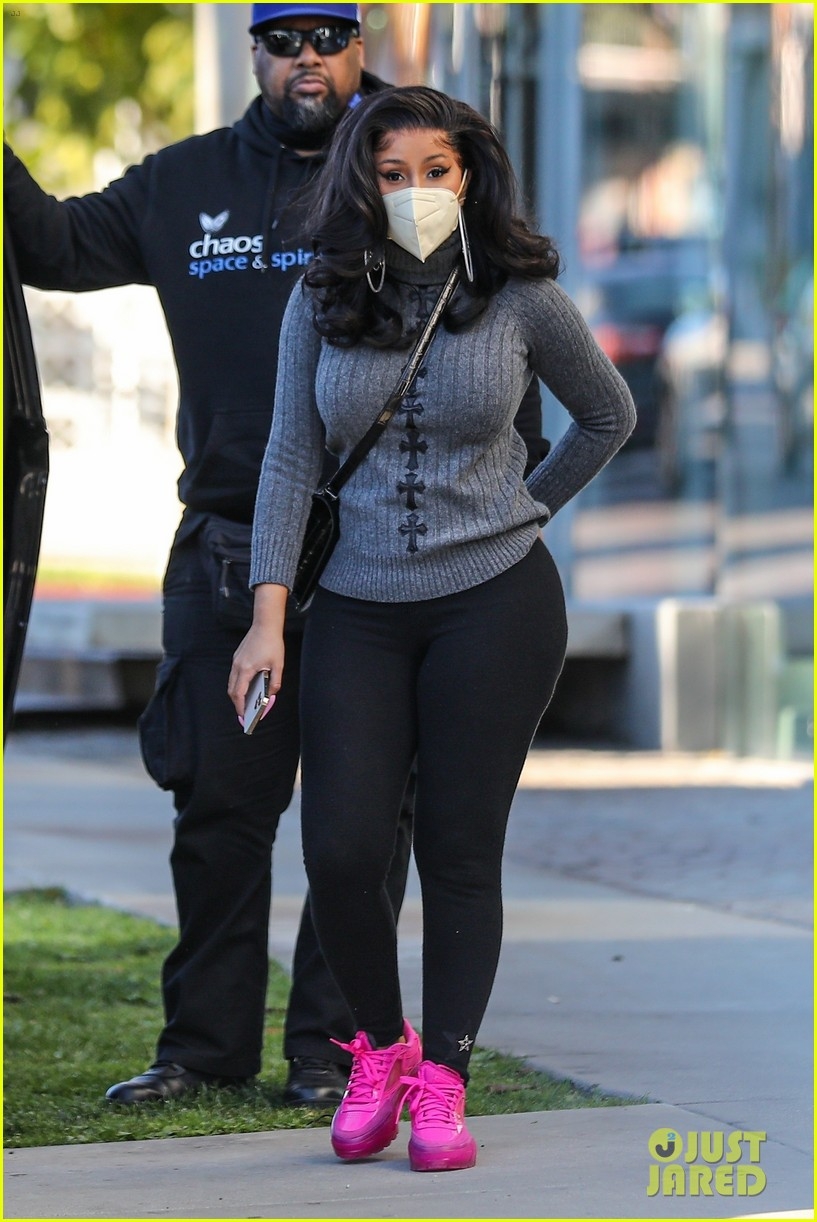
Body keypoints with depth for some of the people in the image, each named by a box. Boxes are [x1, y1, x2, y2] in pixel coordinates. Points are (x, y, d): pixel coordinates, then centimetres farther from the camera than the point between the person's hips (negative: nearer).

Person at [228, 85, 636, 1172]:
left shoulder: (521, 299, -2)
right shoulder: (322, 302, 2)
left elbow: (610, 415, 14)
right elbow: (290, 457, 2)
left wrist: (522, 511, 8)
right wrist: (270, 614, -4)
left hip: (496, 603, -2)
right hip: (359, 608, 2)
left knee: (459, 850, -2)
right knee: (342, 851, -7)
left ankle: (443, 1083, 9)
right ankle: (382, 1047, 17)